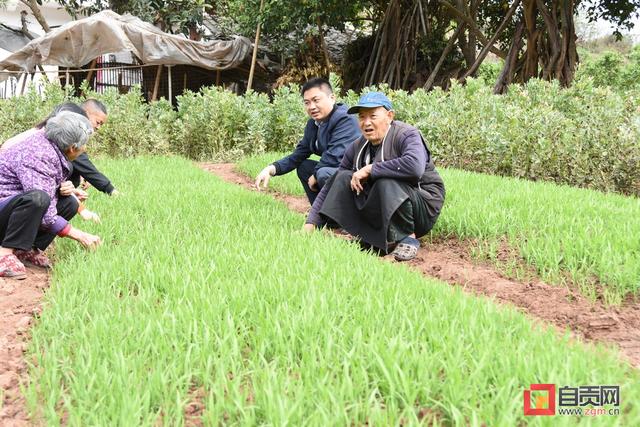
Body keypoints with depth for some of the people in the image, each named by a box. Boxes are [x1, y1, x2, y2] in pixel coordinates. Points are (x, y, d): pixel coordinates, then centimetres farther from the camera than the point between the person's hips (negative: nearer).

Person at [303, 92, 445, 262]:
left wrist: (370, 169, -28)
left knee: (386, 181, -33)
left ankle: (408, 238, -15)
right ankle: (374, 237, -8)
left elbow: (415, 166, -39)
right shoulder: (358, 147, 2)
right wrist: (310, 224, -7)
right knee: (344, 179, -7)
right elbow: (331, 187, 3)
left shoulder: (407, 135, -16)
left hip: (423, 206, -6)